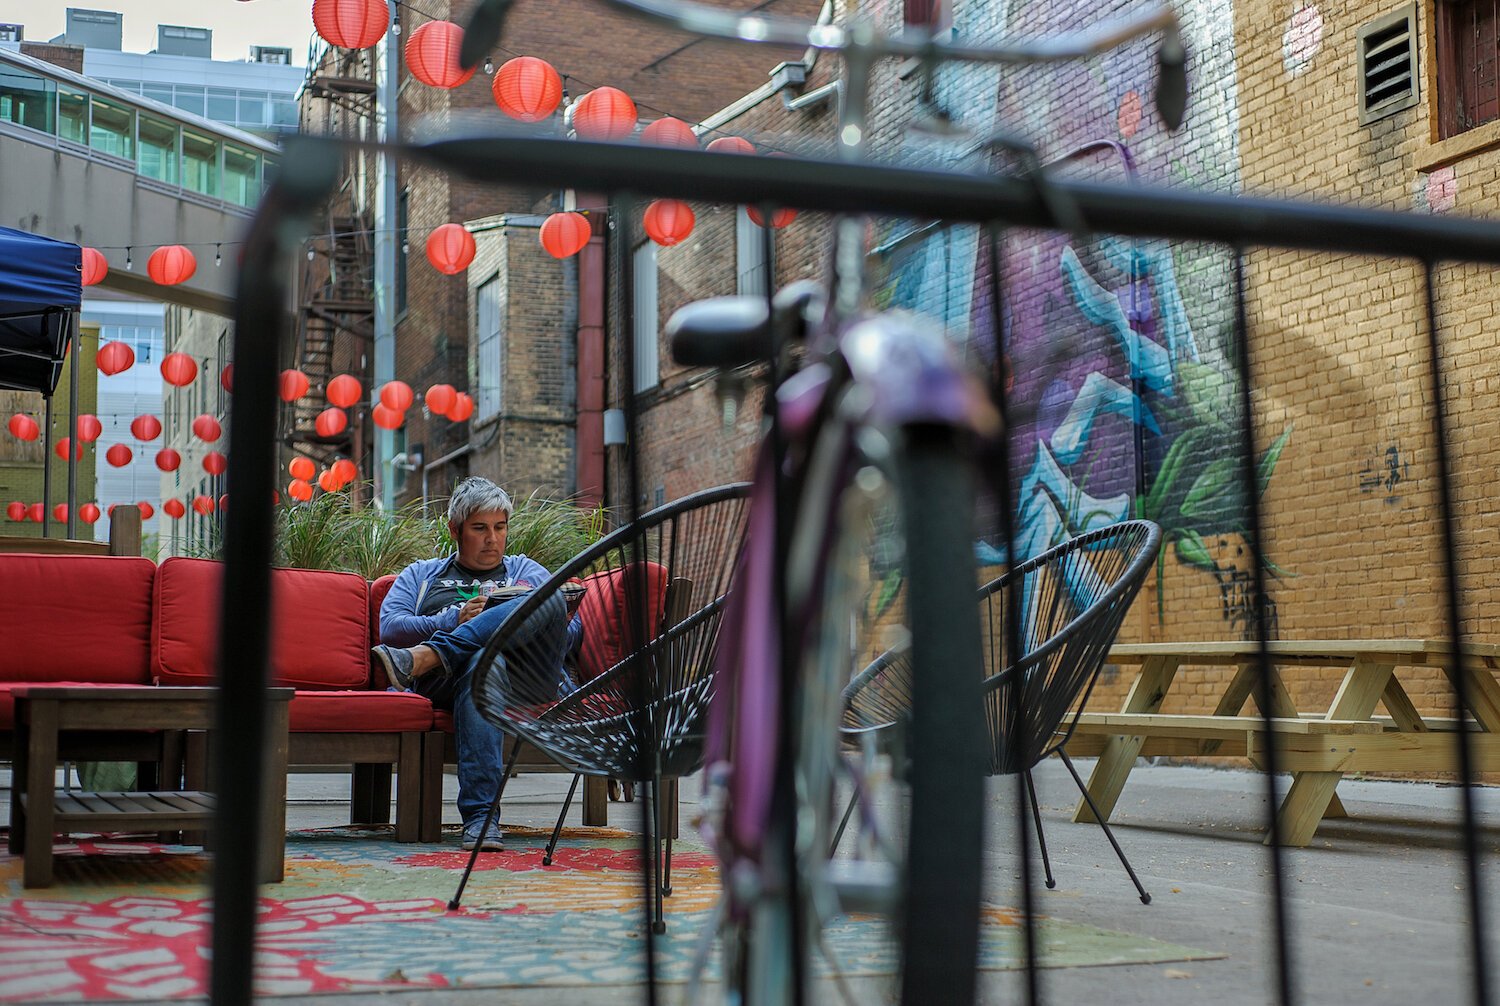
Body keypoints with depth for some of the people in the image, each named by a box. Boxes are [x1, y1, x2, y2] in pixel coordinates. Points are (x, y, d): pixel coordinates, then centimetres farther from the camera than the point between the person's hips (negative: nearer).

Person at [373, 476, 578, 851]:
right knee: (482, 661, -41)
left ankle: (420, 659, -41)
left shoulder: (527, 572, 32)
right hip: (445, 683, -1)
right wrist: (457, 619, -5)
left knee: (550, 601, -30)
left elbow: (572, 631, 19)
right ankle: (481, 816, -48)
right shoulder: (420, 575, 30)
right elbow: (390, 627, 10)